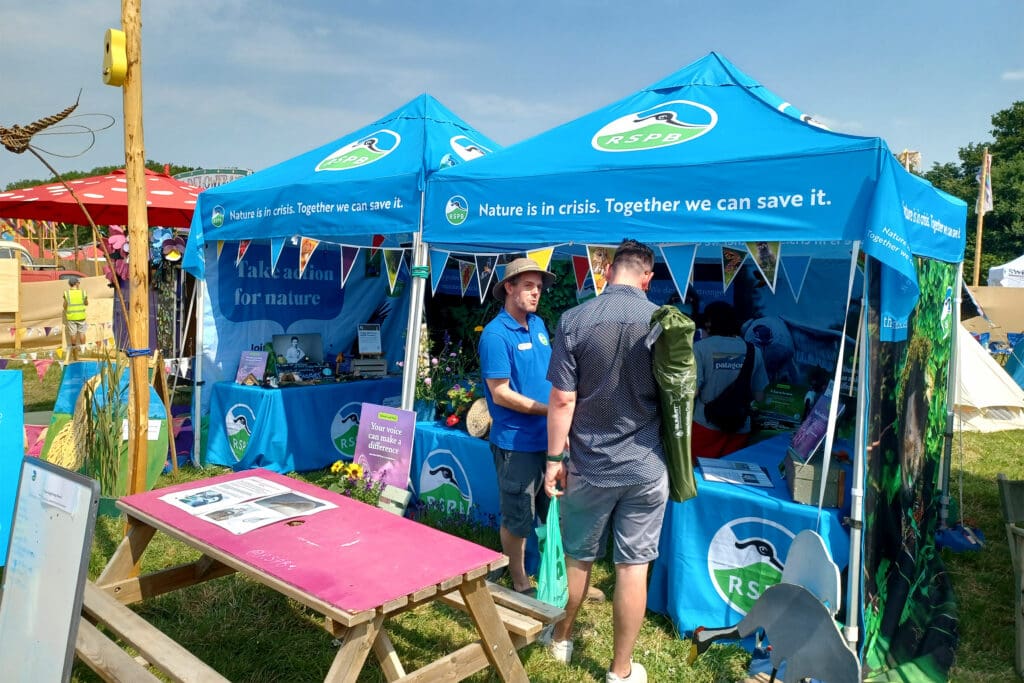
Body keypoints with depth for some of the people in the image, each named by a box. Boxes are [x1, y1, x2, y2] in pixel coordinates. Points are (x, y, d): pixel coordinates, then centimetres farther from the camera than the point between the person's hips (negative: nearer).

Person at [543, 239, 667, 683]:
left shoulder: (574, 321, -11)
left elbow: (562, 400, -11)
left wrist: (554, 458, -2)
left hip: (589, 466, 0)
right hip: (645, 467, 0)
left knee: (578, 559, 19)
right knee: (633, 568, 10)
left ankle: (562, 638, 40)